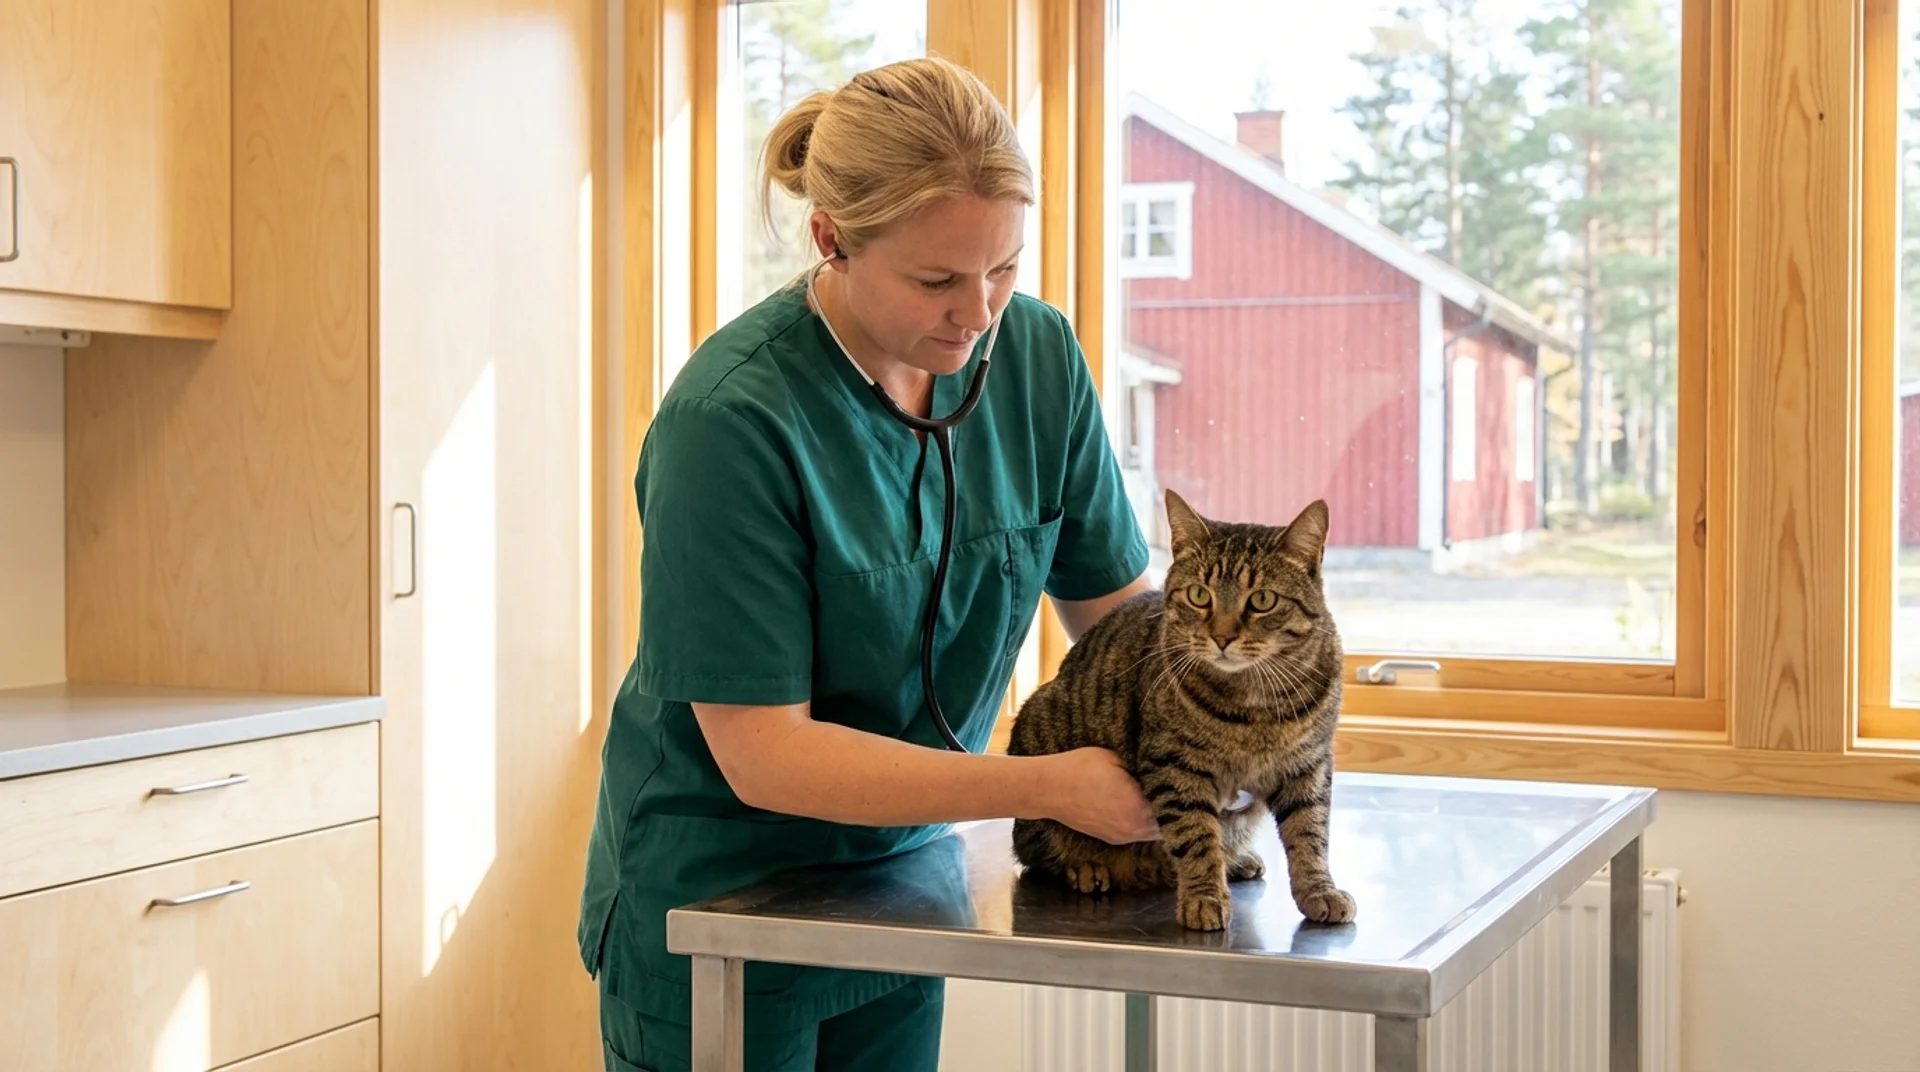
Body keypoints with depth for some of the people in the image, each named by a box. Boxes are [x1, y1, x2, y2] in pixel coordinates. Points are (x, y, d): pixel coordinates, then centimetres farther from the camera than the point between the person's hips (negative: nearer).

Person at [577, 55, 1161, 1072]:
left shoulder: (1036, 354, -9)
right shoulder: (731, 418, -26)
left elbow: (1115, 606, 1)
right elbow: (763, 755, -25)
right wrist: (1048, 785, -29)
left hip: (900, 885, 5)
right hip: (714, 912, -5)